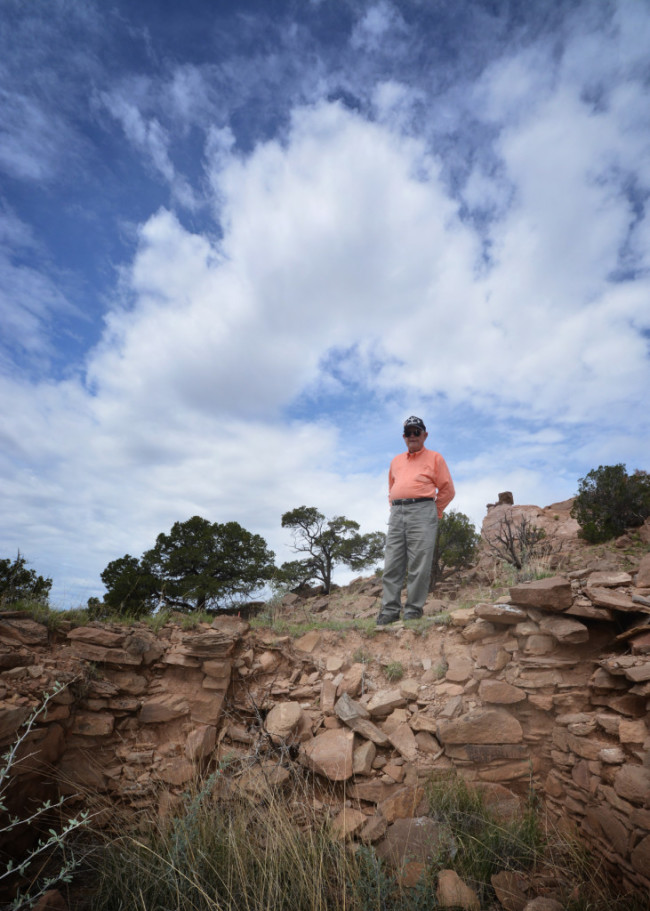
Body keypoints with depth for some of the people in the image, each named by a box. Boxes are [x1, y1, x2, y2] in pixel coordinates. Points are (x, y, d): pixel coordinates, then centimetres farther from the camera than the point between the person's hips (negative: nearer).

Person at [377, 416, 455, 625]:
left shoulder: (434, 458, 9)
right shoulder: (396, 461, 23)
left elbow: (447, 490, 7)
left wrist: (433, 511, 5)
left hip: (422, 511, -4)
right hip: (396, 514, 5)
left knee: (418, 565, -6)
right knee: (392, 565, 1)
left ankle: (413, 610, 2)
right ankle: (390, 610, 5)